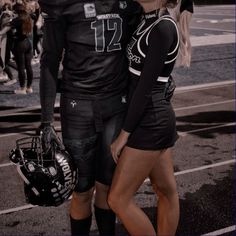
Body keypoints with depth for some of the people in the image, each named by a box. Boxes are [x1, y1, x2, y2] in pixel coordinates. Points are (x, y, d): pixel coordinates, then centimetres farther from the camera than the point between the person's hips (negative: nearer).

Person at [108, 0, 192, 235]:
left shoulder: (163, 28, -19)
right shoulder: (148, 21, 8)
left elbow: (145, 87, -19)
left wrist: (124, 134, -14)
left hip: (150, 120, -9)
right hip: (157, 117, 9)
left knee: (119, 199, 0)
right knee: (166, 190, 17)